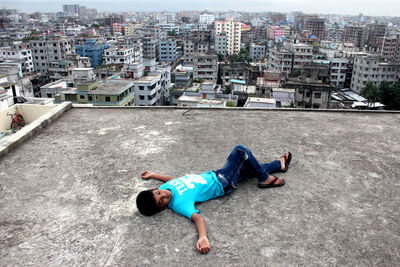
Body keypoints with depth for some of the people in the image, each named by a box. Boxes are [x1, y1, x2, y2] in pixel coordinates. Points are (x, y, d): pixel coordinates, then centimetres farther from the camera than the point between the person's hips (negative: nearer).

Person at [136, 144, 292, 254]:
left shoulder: (165, 187, -8)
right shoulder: (179, 203, -31)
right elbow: (198, 218, -43)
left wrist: (153, 175, 15)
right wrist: (203, 237, -61)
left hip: (213, 175, 7)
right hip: (222, 185, -7)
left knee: (253, 169, 22)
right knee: (241, 151, -14)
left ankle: (280, 165, 50)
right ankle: (266, 180, 9)